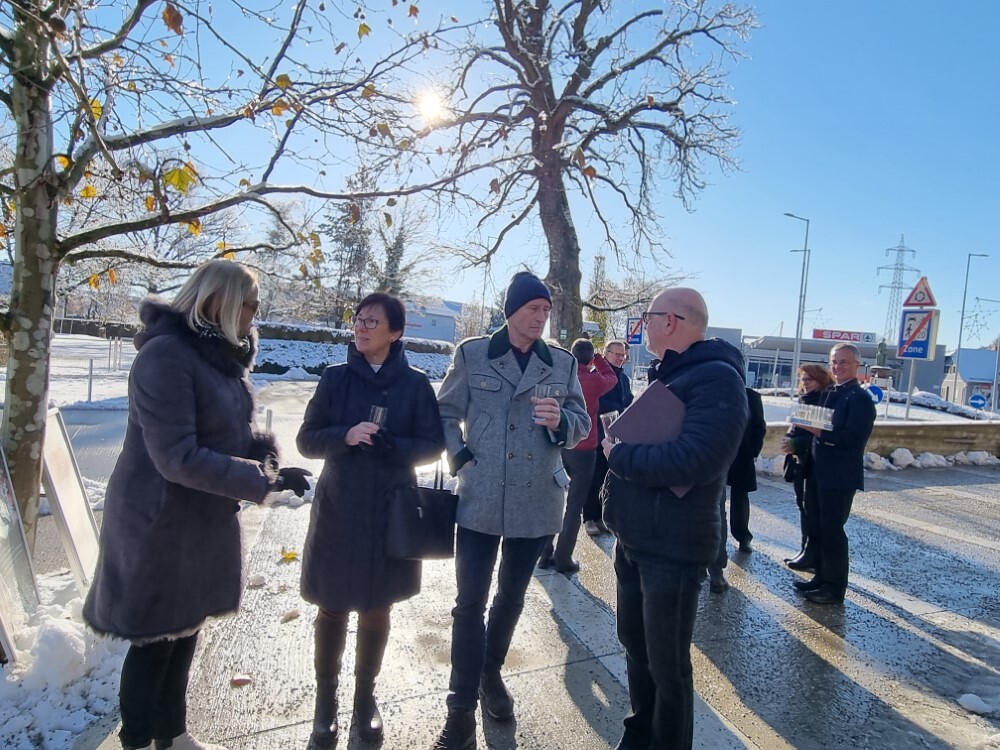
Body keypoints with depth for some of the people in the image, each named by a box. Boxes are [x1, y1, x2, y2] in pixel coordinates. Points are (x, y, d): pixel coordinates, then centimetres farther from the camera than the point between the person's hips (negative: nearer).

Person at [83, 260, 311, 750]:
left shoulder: (222, 355, 4)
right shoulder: (165, 355, -23)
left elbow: (235, 430, 10)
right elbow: (178, 457, -27)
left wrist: (264, 454, -11)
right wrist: (264, 480, -25)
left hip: (207, 518, 8)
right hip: (160, 521, -8)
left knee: (186, 628, 20)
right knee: (156, 636, 8)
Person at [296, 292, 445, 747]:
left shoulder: (415, 384, -3)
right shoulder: (335, 378, -1)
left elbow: (433, 445, -3)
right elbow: (306, 441, -1)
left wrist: (392, 446, -21)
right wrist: (345, 437, -21)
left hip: (391, 513, 0)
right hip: (338, 510, 0)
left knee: (376, 610, 13)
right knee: (332, 609, 10)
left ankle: (365, 695, 35)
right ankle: (326, 697, 32)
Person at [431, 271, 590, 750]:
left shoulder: (563, 363, 4)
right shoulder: (472, 354, -1)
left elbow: (581, 426, 6)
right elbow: (445, 413, 5)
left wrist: (560, 420, -16)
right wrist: (459, 456, -8)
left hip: (536, 502, 2)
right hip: (480, 500, -2)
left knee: (511, 598, 18)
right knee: (470, 602, 1)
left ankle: (491, 674, 42)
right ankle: (461, 709, 16)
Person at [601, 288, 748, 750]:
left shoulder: (717, 379, -18)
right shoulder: (670, 375, 13)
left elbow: (694, 460, -31)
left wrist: (619, 456, -19)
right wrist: (620, 450, 1)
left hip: (673, 545, -9)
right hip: (633, 537, 9)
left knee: (667, 663, 8)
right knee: (634, 643, 22)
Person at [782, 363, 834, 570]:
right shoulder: (804, 400, 12)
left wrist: (795, 444, -24)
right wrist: (789, 439, -2)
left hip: (816, 463, -8)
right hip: (800, 461, 8)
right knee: (803, 506, 12)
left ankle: (811, 556, 7)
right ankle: (807, 551, 21)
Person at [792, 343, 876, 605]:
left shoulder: (860, 398, -12)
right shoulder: (829, 393, 13)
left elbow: (855, 438, -22)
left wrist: (820, 433, -25)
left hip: (840, 477, -8)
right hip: (821, 472, 8)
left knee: (832, 530, -1)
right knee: (818, 527, 16)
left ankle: (835, 588, 12)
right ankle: (822, 578, 29)